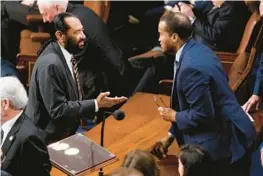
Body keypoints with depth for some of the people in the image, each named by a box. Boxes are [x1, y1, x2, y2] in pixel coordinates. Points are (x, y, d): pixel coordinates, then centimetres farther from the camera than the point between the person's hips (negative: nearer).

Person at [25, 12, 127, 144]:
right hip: (48, 139, -8)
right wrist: (96, 104, -25)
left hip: (62, 133, 8)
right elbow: (57, 110, -26)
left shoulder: (64, 53, 1)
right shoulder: (50, 64, -26)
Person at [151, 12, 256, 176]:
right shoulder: (197, 49, 4)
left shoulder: (191, 67, -26)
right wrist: (171, 136, 14)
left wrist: (173, 116, -7)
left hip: (224, 143, -9)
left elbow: (203, 115, -25)